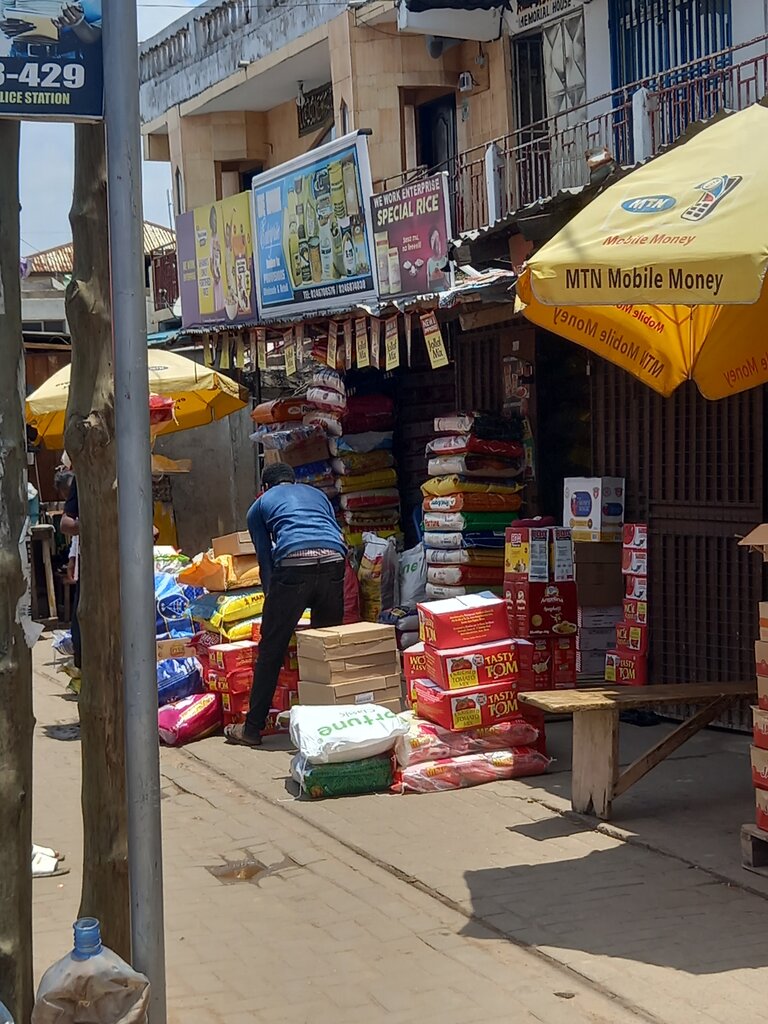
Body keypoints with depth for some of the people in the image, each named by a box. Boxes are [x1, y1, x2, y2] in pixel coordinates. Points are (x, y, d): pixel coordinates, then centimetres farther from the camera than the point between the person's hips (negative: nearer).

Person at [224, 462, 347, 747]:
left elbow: (265, 559, 23)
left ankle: (252, 728, 7)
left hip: (294, 563, -3)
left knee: (271, 649, 3)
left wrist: (272, 595, 31)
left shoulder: (260, 505, 27)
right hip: (334, 561, 3)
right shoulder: (317, 494, 35)